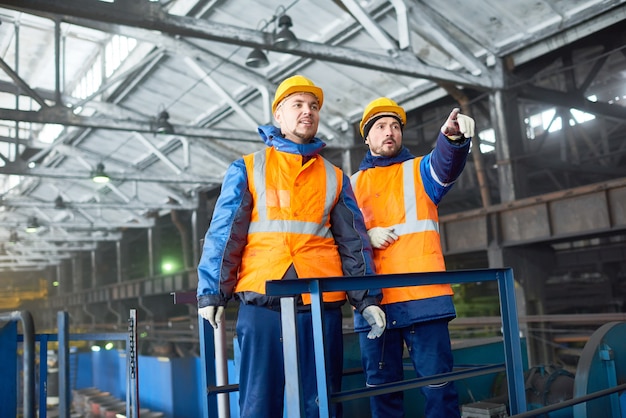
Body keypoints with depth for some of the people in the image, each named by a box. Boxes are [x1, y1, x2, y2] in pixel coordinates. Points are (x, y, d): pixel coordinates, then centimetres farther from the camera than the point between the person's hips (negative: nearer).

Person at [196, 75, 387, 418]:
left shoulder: (334, 178, 16)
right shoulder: (247, 169, 10)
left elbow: (354, 242, 13)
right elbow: (223, 233, 3)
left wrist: (367, 299, 5)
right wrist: (211, 293, -5)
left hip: (322, 302, 2)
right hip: (262, 301, -2)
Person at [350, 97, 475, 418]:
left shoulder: (420, 170, 12)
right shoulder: (353, 183, 18)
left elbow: (447, 165, -12)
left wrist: (453, 136, -34)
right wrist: (365, 235, -7)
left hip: (423, 296, -2)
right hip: (372, 300, 2)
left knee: (438, 383, -1)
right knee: (381, 386, 8)